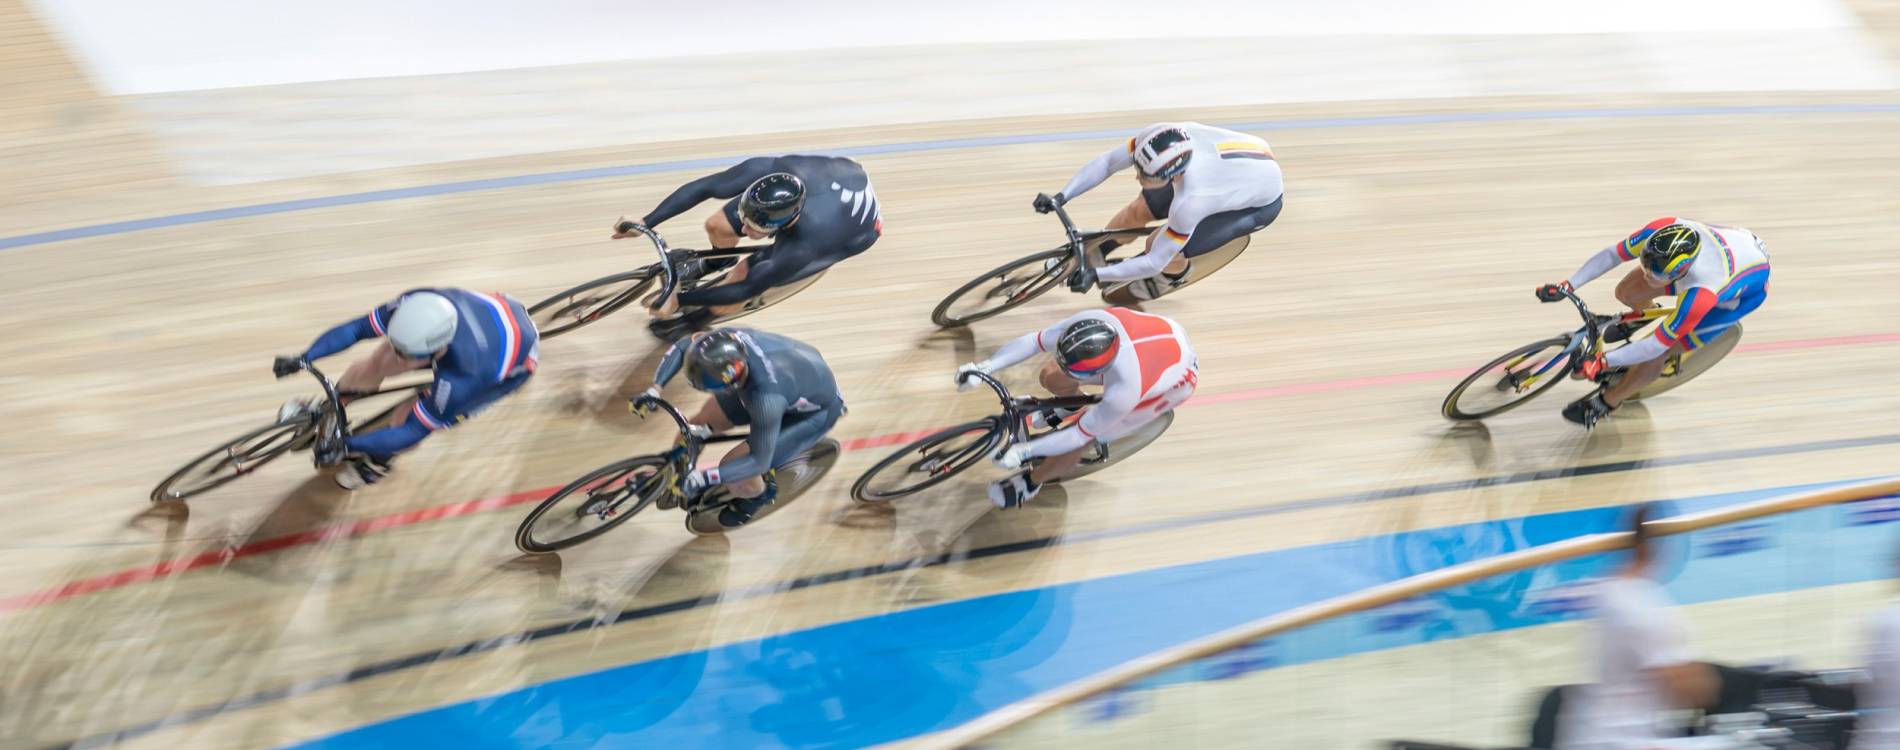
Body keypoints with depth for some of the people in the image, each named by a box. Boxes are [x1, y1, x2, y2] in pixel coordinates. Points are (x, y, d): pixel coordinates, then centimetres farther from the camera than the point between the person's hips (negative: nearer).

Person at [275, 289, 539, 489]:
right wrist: (302, 359, -28)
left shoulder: (458, 379, -44)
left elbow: (413, 431, -32)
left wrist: (347, 446, -31)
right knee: (376, 364, -4)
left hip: (515, 359, -5)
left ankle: (379, 460, 21)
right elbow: (356, 328, -21)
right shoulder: (415, 307, -34)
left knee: (416, 415, -13)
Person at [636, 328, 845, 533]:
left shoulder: (767, 398, -44)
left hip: (817, 411, -6)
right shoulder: (728, 339, -29)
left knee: (733, 471, -14)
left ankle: (759, 497, 21)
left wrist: (704, 478, -34)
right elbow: (680, 347, -8)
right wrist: (654, 389, -17)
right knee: (698, 424, 3)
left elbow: (759, 460, -31)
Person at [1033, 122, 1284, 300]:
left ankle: (1174, 276, 22)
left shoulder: (1189, 202, -42)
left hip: (1261, 203, -6)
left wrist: (1095, 276, -30)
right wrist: (1060, 198, -25)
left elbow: (1154, 262, -31)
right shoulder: (1158, 137, -31)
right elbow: (1107, 161, -17)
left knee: (1164, 250, -15)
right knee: (1138, 210, 0)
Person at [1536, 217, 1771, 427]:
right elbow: (1611, 255, -20)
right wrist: (1567, 286, -26)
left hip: (1749, 287, -5)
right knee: (1627, 293, -1)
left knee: (1658, 353, -9)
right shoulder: (1662, 231, -35)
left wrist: (1601, 362, -32)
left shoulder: (1701, 295, -44)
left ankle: (1605, 403, 16)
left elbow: (1657, 346, -34)